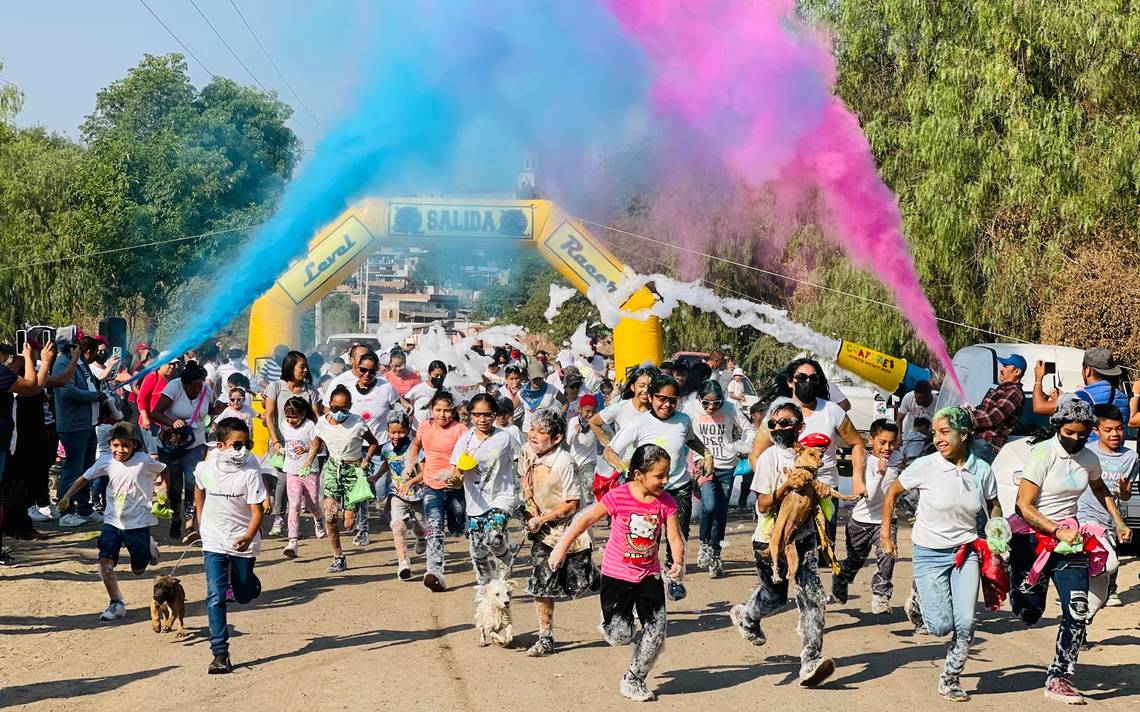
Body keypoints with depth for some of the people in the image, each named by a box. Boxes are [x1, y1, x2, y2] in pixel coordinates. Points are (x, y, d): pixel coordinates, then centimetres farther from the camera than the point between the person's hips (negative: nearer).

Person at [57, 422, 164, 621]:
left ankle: (149, 546, 44)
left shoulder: (143, 461, -15)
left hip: (138, 522, -2)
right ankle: (116, 604, 2)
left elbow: (164, 471, 2)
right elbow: (85, 478, -1)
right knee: (105, 561, -13)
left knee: (138, 570, 11)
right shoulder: (107, 461, -8)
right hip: (112, 521, 2)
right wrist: (67, 497, -10)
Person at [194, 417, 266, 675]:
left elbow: (257, 511, -19)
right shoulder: (205, 469, -9)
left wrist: (248, 537, -36)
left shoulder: (250, 473, -16)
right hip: (214, 543, 1)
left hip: (243, 543, -1)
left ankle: (248, 580, 50)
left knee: (243, 596, 13)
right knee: (215, 598, -10)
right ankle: (220, 653, -7)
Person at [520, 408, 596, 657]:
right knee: (541, 583, -2)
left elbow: (573, 504, -21)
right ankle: (545, 638, 7)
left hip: (570, 527, -5)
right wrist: (531, 506, -1)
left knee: (581, 583, 5)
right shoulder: (526, 452, -6)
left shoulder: (563, 462, -25)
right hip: (543, 532, 5)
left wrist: (541, 519, -18)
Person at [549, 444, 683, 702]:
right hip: (616, 575, -3)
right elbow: (586, 520, -7)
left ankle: (634, 681, 20)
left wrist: (678, 562, -28)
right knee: (620, 637, -6)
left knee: (656, 634, -1)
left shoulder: (666, 502, -8)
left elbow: (675, 538, -9)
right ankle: (610, 623, 32)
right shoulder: (618, 497, -18)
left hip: (649, 575, 3)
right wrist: (561, 548, -5)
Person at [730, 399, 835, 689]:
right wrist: (786, 486, -29)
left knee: (812, 597, -10)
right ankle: (745, 615, 47)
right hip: (771, 539, -4)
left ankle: (811, 661, -11)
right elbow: (763, 505, -15)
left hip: (802, 537, 4)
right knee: (775, 596, 13)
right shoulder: (770, 457, -12)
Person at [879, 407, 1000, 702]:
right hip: (930, 553, -2)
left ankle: (950, 679, 14)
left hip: (966, 552, 2)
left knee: (966, 623, -9)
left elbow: (992, 507, 12)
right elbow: (892, 492, 2)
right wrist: (886, 534, 3)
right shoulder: (925, 466, -14)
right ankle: (920, 597, 29)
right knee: (941, 625, -6)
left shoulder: (982, 470, -7)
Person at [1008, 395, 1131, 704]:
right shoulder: (1043, 453, -15)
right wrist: (1057, 531, -23)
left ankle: (1058, 679, 2)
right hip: (1034, 536, -4)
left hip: (1069, 536, 4)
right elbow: (1025, 507, -16)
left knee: (1078, 612, -9)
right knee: (1028, 614, 4)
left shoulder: (1089, 459, 3)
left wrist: (1118, 522, 20)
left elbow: (1099, 488, 28)